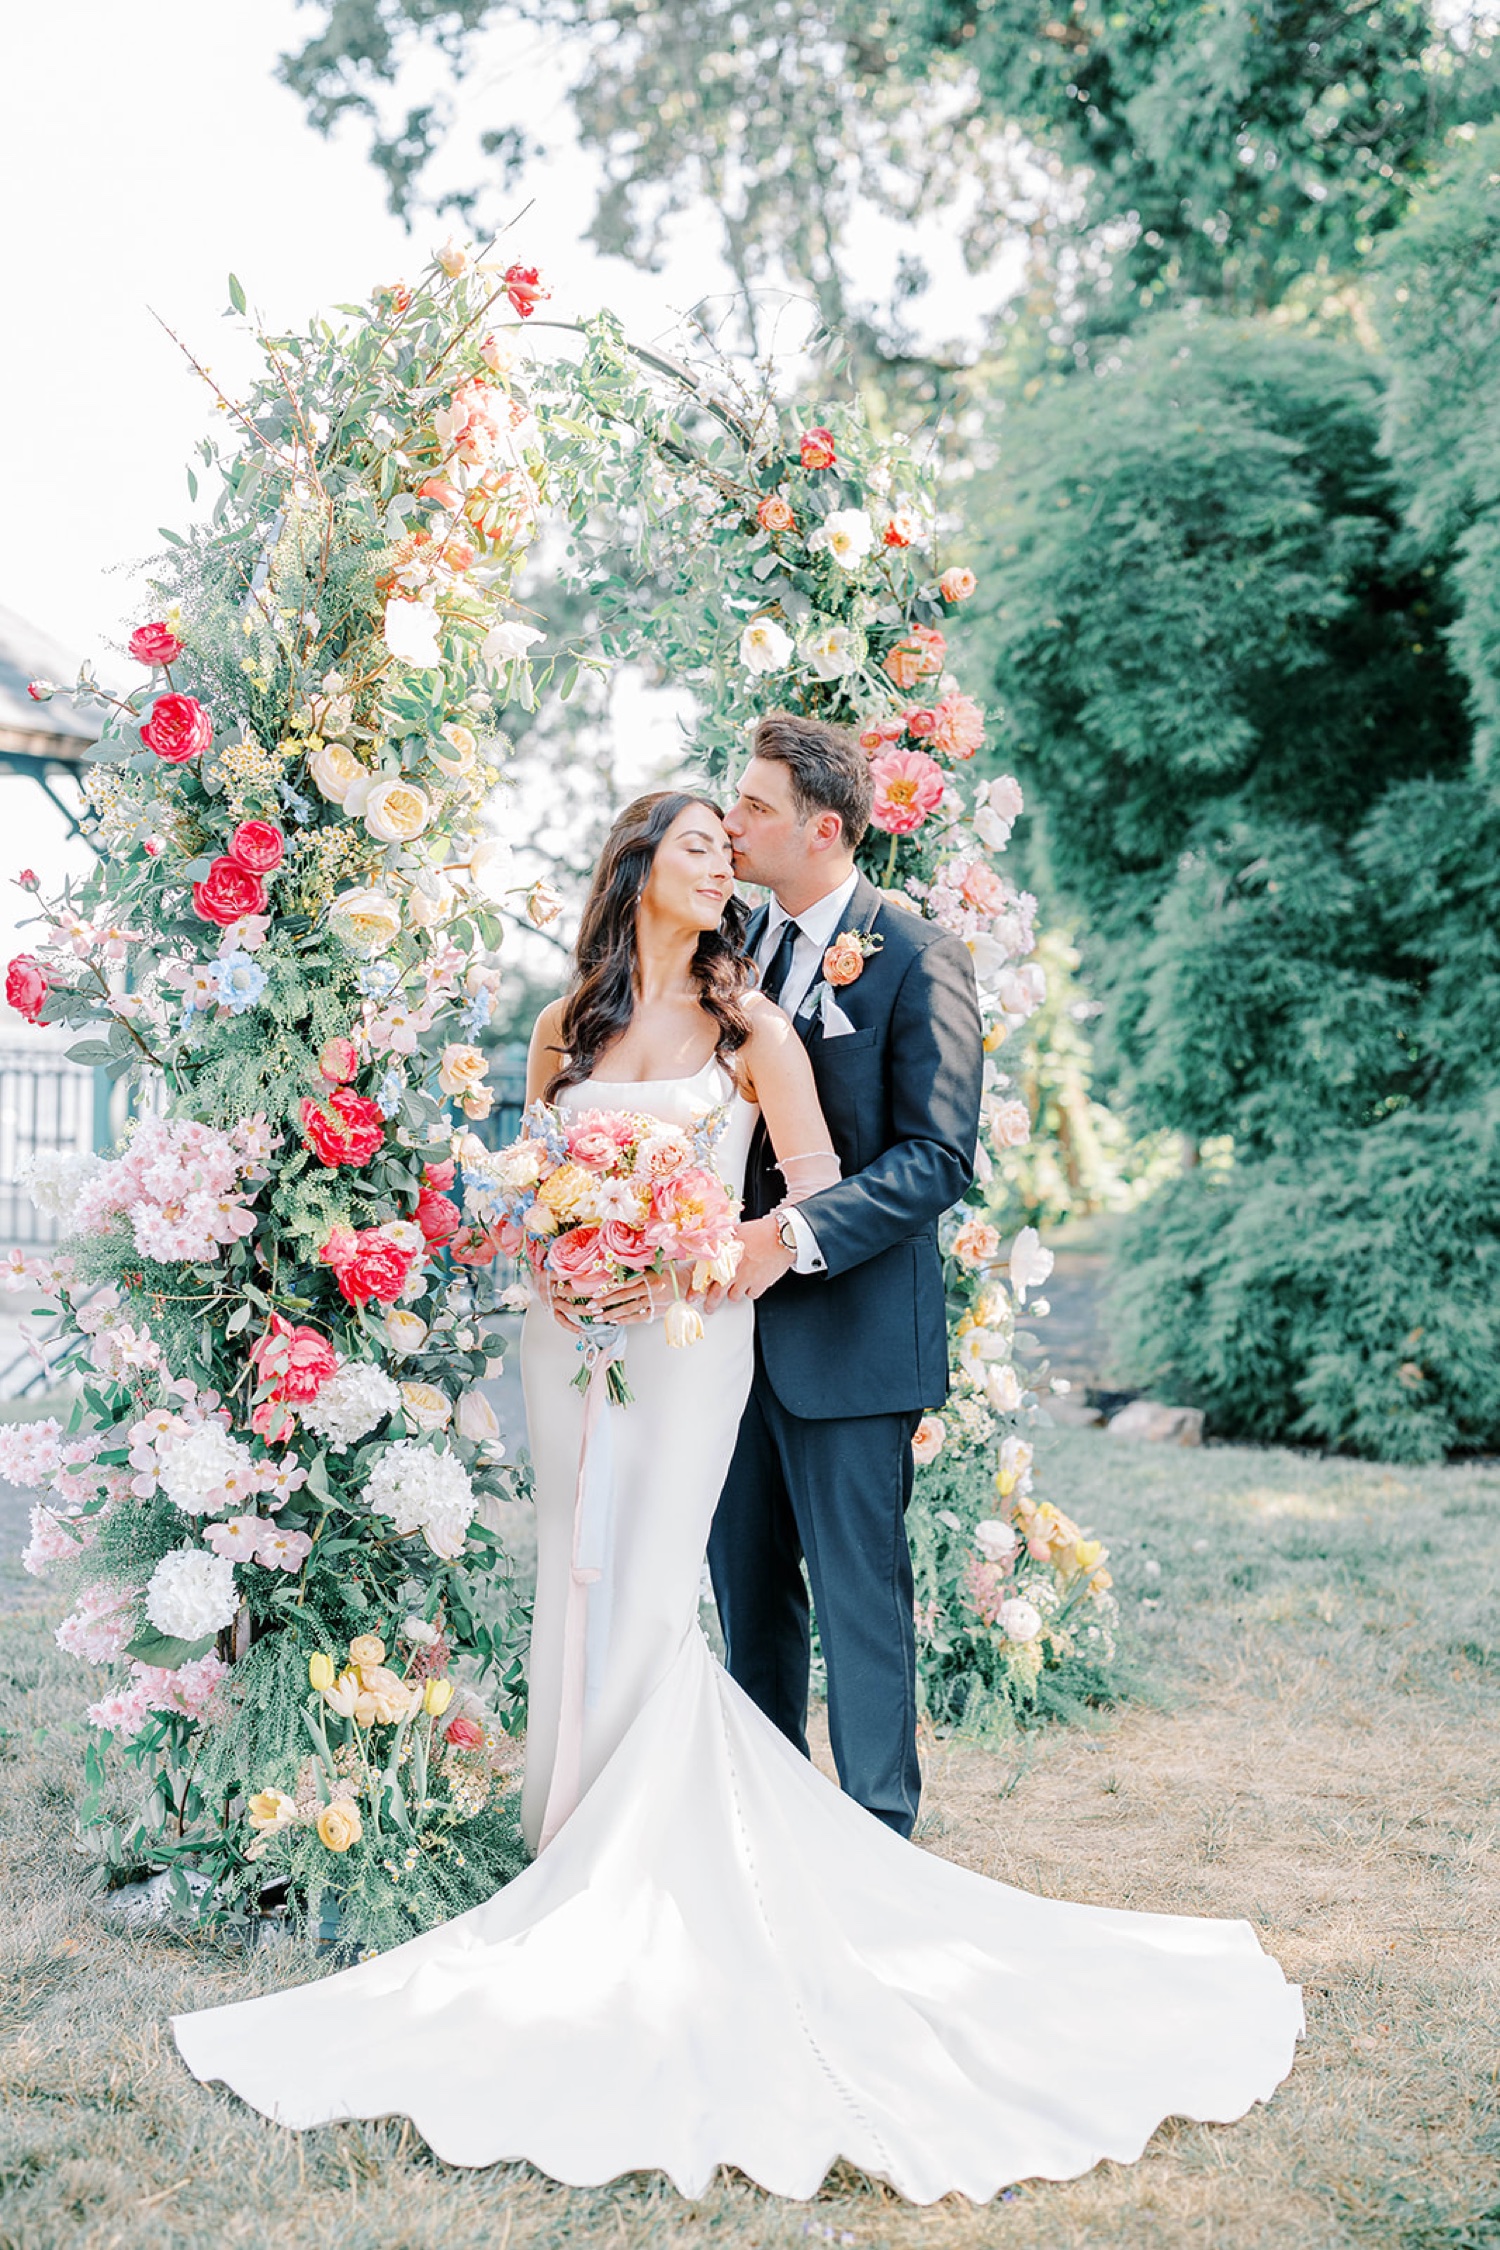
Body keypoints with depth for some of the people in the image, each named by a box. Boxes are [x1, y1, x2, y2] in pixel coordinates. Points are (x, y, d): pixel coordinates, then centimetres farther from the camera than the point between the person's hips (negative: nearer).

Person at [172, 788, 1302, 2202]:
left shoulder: (749, 1021, 4)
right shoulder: (568, 1026, 11)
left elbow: (816, 1192, -2)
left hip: (688, 1334, -3)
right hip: (571, 1336, 3)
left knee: (644, 1596, -9)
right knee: (578, 1591, 5)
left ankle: (649, 1869, 0)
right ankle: (585, 1860, 15)